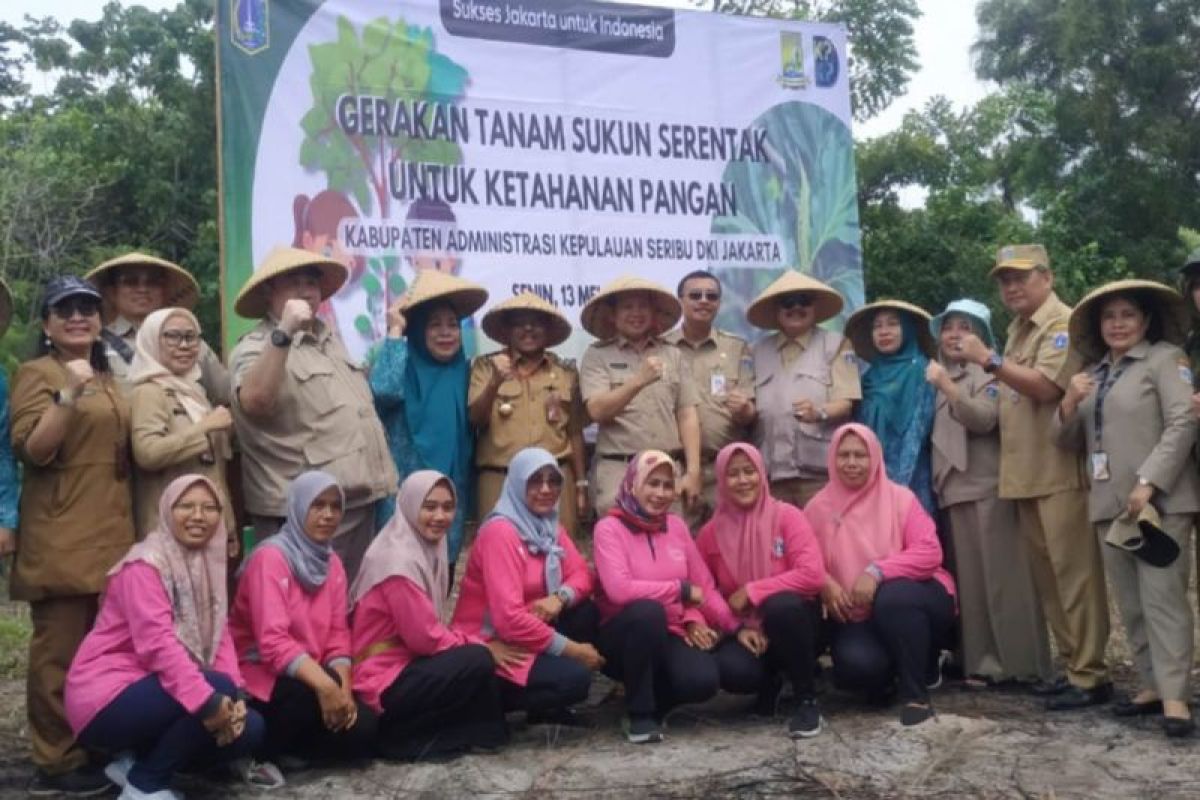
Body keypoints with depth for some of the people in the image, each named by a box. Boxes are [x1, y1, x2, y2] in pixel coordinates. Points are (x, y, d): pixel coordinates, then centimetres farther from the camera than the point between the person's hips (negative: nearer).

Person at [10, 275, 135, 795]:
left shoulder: (107, 378, 20)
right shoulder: (37, 372, -4)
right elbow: (32, 450, -17)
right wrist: (69, 393, -24)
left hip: (110, 533, 8)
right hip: (61, 537, -8)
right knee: (61, 650, -5)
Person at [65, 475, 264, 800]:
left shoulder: (208, 566, 9)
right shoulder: (145, 565, -16)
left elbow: (220, 636, 2)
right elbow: (157, 643, -28)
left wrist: (234, 697, -15)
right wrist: (209, 701, -36)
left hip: (154, 692, 8)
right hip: (107, 698, -8)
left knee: (247, 728, -7)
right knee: (216, 688, -27)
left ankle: (139, 760, 8)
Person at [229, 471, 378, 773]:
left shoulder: (332, 562, 5)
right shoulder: (270, 558, -18)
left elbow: (338, 635, 2)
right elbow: (272, 641, -28)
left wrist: (344, 688, -15)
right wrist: (326, 685, -38)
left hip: (307, 675, 7)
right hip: (260, 673, -7)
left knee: (363, 729, -13)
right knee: (319, 689, -35)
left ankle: (283, 750, 8)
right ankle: (260, 751, -10)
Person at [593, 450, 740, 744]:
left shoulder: (676, 526, 7)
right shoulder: (609, 528, -10)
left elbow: (703, 585, 8)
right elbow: (619, 589, -24)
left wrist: (694, 620, -11)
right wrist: (681, 589, -17)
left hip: (669, 633, 4)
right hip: (622, 634, -3)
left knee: (703, 680, -27)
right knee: (647, 610, -37)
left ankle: (652, 699, 9)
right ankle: (639, 713, -17)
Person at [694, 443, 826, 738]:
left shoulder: (786, 516, -9)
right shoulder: (711, 532, 0)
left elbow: (813, 574, -20)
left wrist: (751, 592, -17)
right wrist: (736, 628, -12)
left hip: (791, 620, -2)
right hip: (745, 631, 2)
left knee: (780, 605, -38)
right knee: (730, 671, -32)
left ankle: (807, 700, -16)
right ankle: (769, 682, 8)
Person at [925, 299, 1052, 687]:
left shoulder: (988, 374, -1)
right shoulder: (939, 375, 18)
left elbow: (983, 419, -18)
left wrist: (945, 385, -23)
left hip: (986, 489, -6)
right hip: (951, 490, 6)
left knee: (998, 575, -5)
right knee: (967, 578, 6)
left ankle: (1014, 660, -1)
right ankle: (976, 659, 10)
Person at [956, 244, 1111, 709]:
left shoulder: (1063, 323, -9)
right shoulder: (1018, 330, 19)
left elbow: (1045, 386, -22)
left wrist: (989, 360, -21)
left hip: (1061, 471, -9)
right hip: (1027, 473, 9)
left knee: (1074, 574, -6)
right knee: (1047, 576, 12)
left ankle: (1090, 676, -1)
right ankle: (1071, 666, 20)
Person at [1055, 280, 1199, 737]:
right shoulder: (1093, 373, 19)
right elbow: (1071, 441, 18)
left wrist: (1148, 482, -19)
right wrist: (1069, 405, -3)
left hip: (1159, 499, -6)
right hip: (1110, 503, 6)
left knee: (1162, 597, -9)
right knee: (1131, 604, 8)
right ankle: (1151, 685, 15)